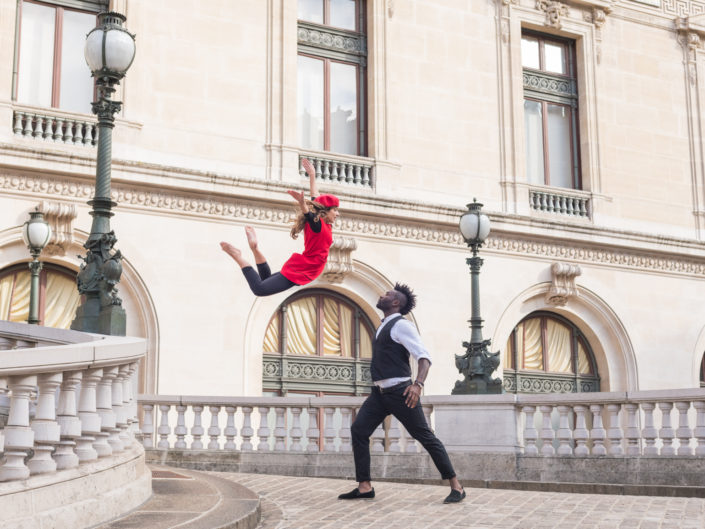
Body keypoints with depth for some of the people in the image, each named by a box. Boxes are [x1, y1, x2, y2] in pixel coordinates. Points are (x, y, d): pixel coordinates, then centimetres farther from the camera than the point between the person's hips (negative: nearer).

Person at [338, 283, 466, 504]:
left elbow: (424, 356, -19)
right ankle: (365, 487, 1)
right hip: (380, 392, 9)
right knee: (358, 430, -2)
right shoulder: (383, 326, 18)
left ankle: (456, 487, 2)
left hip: (399, 391, -9)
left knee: (425, 436, -5)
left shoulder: (401, 325, -10)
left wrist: (418, 384, -34)